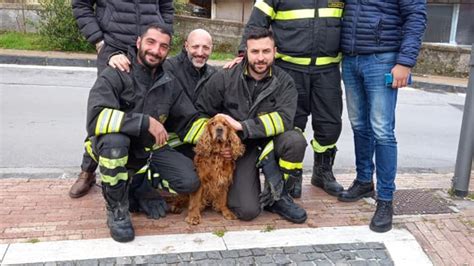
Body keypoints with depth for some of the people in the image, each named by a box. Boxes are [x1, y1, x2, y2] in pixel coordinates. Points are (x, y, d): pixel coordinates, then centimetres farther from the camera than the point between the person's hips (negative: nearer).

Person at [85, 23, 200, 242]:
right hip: (114, 148, -4)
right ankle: (117, 209, -15)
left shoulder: (169, 83, 0)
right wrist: (146, 121, -34)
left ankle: (139, 187, 14)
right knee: (114, 138, -39)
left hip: (149, 150, 4)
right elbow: (96, 118, -33)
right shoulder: (115, 75, -18)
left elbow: (189, 121, 4)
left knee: (190, 181, -14)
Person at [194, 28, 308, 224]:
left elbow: (284, 118, -22)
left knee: (295, 140, -32)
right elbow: (201, 112, 2)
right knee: (247, 211, -19)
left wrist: (242, 126, -27)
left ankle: (276, 196, -6)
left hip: (268, 142, 2)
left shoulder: (284, 82, -6)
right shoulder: (224, 78, -7)